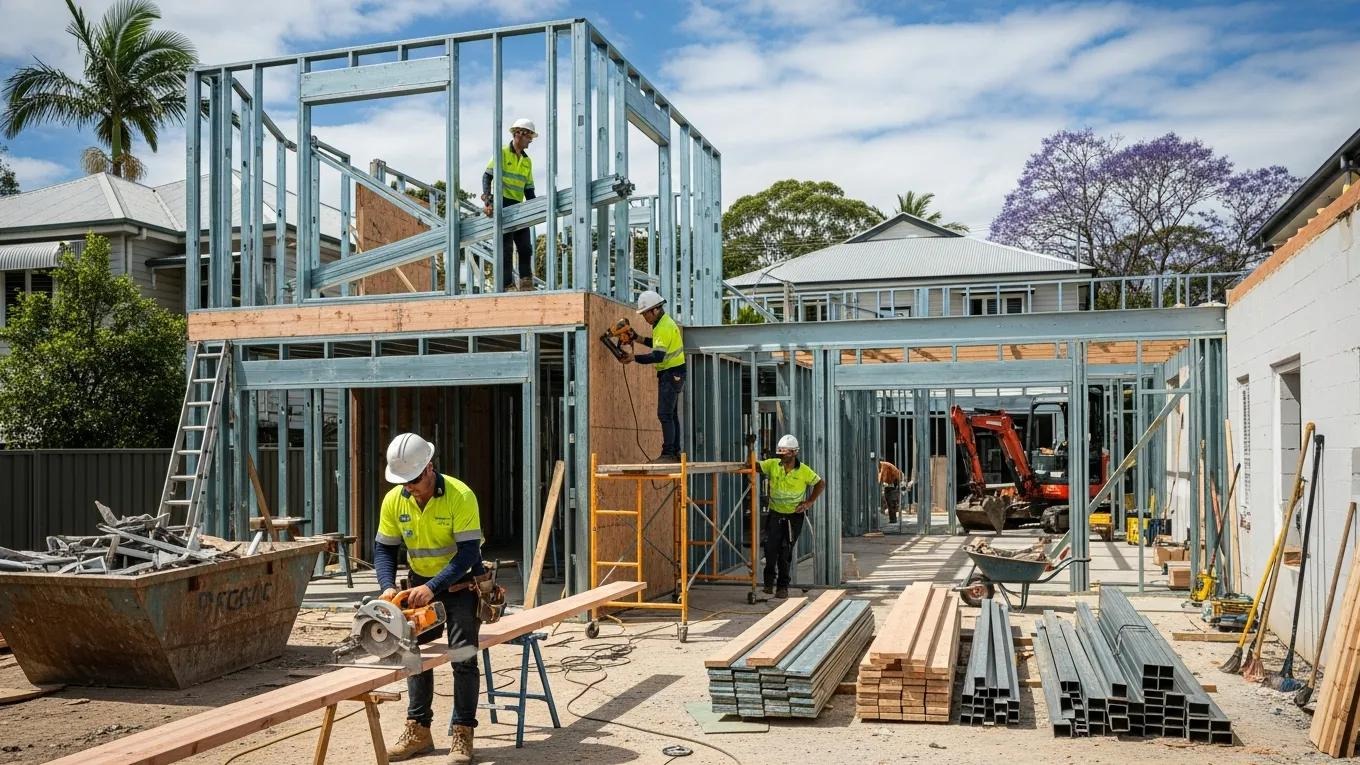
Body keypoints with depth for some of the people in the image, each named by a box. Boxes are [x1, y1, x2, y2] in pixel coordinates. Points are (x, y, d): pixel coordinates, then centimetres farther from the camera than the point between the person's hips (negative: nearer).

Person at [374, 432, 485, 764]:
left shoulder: (460, 496, -25)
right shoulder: (393, 500, -11)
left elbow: (468, 553, -26)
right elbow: (384, 549, -3)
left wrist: (432, 587, -34)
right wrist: (388, 586, -21)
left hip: (461, 583, -5)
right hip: (421, 585, 5)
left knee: (463, 656, -9)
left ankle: (463, 734, 0)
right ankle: (418, 730, 18)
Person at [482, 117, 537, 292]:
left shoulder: (527, 161, 18)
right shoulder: (502, 153, -1)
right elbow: (487, 176, -8)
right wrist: (487, 200, -20)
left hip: (518, 207, 7)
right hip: (503, 204, -6)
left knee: (526, 247, 3)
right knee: (506, 248, -8)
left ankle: (526, 284, 8)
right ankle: (508, 285, -6)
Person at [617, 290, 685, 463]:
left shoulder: (664, 327, -19)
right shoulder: (664, 322, 13)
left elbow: (658, 356, -26)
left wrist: (634, 358, -25)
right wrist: (641, 339, 15)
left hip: (671, 374, -11)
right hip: (671, 374, 11)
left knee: (665, 414, -12)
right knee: (671, 415, 13)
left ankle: (668, 454, -13)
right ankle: (675, 453, 17)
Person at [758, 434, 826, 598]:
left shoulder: (804, 471, -9)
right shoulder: (772, 465, -6)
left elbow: (820, 484, 4)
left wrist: (809, 502, -4)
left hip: (795, 515, -1)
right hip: (775, 514, 1)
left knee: (785, 552, 1)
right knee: (771, 548, -7)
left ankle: (783, 586, 16)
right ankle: (769, 580, 16)